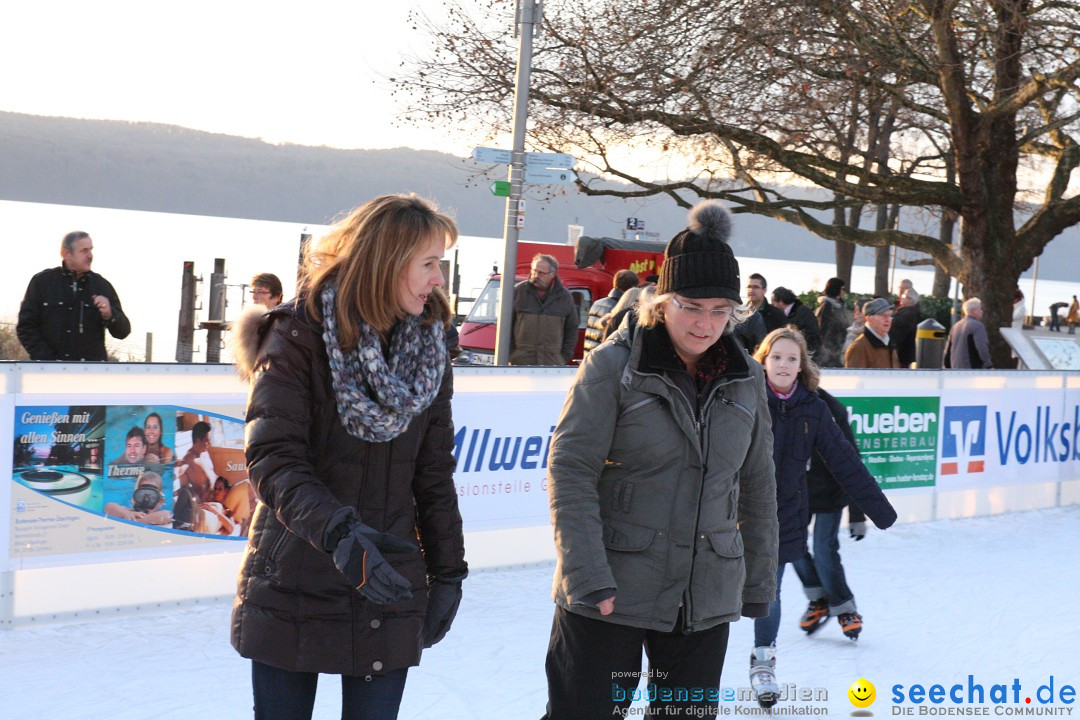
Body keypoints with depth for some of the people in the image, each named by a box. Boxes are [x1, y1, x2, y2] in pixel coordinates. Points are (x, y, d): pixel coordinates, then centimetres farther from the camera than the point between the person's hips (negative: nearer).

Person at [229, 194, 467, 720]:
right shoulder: (298, 336, -10)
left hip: (390, 592, 4)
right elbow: (272, 458, -19)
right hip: (293, 592, -4)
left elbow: (434, 474, 11)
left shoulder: (428, 350, 6)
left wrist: (448, 572, 10)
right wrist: (336, 531, -34)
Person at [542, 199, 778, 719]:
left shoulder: (744, 379, 5)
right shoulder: (613, 366, -9)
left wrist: (759, 579, 15)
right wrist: (587, 576, -20)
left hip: (708, 599, 4)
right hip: (609, 596, -4)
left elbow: (757, 485, 14)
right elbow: (570, 472, -12)